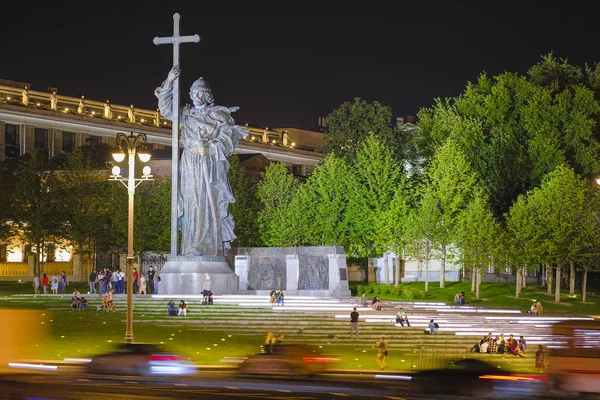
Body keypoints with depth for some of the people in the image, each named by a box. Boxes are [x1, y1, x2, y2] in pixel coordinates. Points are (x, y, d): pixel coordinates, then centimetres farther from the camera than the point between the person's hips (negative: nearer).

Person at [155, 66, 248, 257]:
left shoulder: (218, 115, 3)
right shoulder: (187, 114, 15)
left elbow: (228, 139, -1)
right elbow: (166, 108, 11)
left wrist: (210, 149, -14)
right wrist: (169, 82, 1)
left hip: (211, 167, -4)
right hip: (190, 168, 4)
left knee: (210, 204, -11)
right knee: (192, 204, -3)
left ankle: (212, 248, -14)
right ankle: (192, 249, -4)